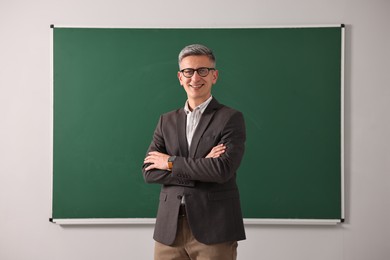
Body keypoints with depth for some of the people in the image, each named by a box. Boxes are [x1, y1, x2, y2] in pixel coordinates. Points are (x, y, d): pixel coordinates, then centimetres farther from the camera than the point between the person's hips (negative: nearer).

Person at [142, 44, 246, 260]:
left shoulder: (231, 118, -2)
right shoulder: (167, 121, 11)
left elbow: (223, 169, -16)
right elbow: (150, 172, 0)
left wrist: (171, 163, -7)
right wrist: (201, 167, -11)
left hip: (213, 228, -3)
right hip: (169, 228, 4)